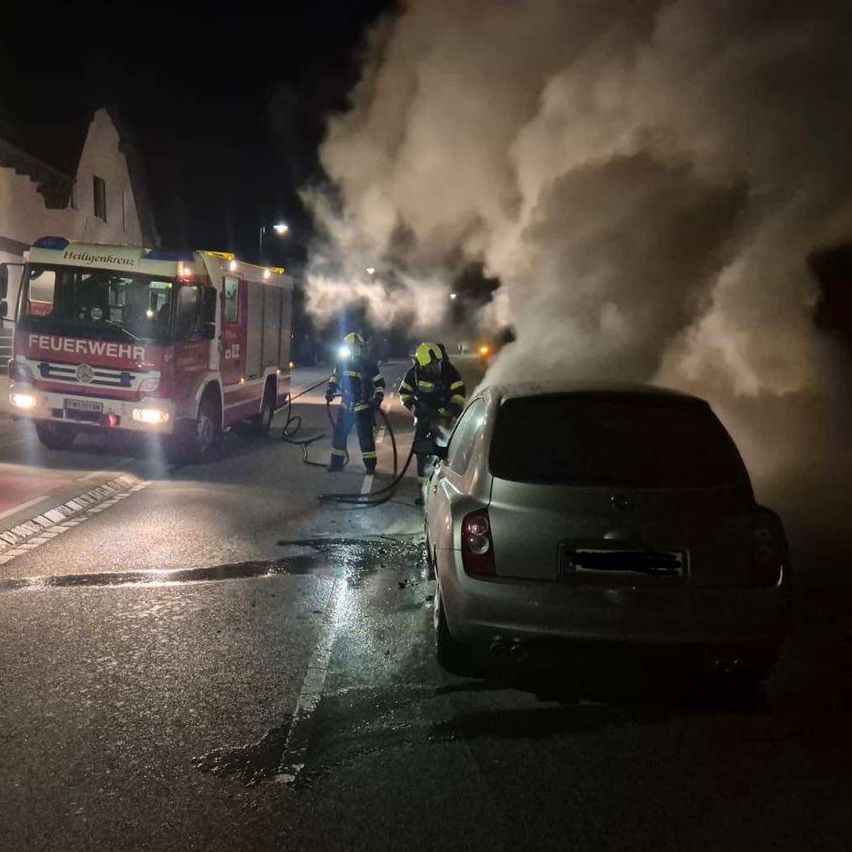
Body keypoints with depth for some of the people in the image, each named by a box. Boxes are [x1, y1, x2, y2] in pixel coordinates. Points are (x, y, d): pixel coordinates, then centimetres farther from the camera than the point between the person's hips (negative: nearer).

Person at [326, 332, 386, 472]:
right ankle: (337, 462, 17)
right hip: (346, 404, 4)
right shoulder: (341, 362, 2)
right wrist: (330, 390, 5)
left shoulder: (368, 365, -10)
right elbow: (335, 377, 19)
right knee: (339, 433, 5)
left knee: (365, 436, -4)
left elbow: (379, 382, -4)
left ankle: (370, 464, 7)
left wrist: (378, 398, -15)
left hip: (364, 406, -4)